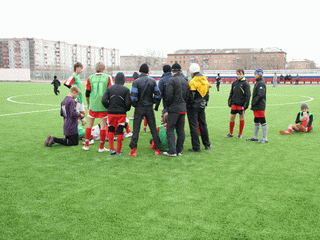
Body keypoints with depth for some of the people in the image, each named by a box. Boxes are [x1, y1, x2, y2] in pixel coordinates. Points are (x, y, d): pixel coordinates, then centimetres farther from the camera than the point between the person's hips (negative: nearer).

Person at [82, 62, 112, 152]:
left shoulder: (90, 78, 2)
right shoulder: (108, 77, -3)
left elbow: (87, 93, 6)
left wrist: (88, 103, 21)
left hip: (93, 105, 2)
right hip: (104, 106, -2)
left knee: (90, 124, 13)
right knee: (103, 125, 4)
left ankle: (86, 145, 18)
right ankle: (101, 147, 8)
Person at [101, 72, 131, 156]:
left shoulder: (109, 88, 0)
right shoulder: (126, 89, -5)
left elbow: (103, 100, -7)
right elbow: (128, 103, -9)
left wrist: (109, 107, 9)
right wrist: (126, 109, 11)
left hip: (111, 113, 2)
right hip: (121, 113, -2)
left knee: (111, 131, 15)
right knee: (120, 132, 3)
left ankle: (112, 149, 13)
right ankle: (118, 151, 7)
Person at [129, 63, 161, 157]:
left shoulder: (136, 82, -8)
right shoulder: (152, 81, 2)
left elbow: (133, 97, -12)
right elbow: (158, 95, 3)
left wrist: (135, 105, 6)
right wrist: (156, 105, 16)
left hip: (139, 108, -2)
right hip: (149, 108, 3)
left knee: (136, 129, 2)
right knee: (153, 129, 10)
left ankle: (133, 150, -2)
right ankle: (157, 149, 12)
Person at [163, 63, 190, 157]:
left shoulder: (171, 80, -10)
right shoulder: (185, 81, 13)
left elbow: (168, 95, -16)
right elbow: (187, 96, 14)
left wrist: (166, 105, -2)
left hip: (174, 108, -7)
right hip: (183, 109, 7)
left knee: (170, 130, -2)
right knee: (181, 130, 11)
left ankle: (172, 151, -6)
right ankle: (180, 150, 16)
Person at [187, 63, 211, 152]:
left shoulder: (193, 82, -17)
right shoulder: (205, 80, 7)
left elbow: (191, 96, -19)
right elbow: (207, 93, 13)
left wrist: (189, 105, -7)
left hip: (193, 106, -7)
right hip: (202, 106, 7)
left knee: (194, 126, -1)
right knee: (203, 124, 18)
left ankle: (196, 147, 2)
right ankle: (207, 145, 26)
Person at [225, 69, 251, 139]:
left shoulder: (245, 84, -5)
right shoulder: (234, 83, 9)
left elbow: (248, 95, -8)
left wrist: (245, 105, -13)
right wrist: (229, 102, 10)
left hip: (241, 104, -4)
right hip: (234, 104, 4)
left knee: (241, 118, 6)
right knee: (232, 118, 5)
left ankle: (240, 134, 16)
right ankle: (231, 133, 17)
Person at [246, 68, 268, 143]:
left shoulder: (261, 83, -14)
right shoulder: (257, 82, 17)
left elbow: (260, 95, -21)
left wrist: (254, 103, -16)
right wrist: (253, 104, 16)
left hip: (260, 106, -10)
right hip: (256, 106, 10)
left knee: (262, 122, -6)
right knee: (256, 122, 15)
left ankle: (265, 138, -2)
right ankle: (255, 137, 24)